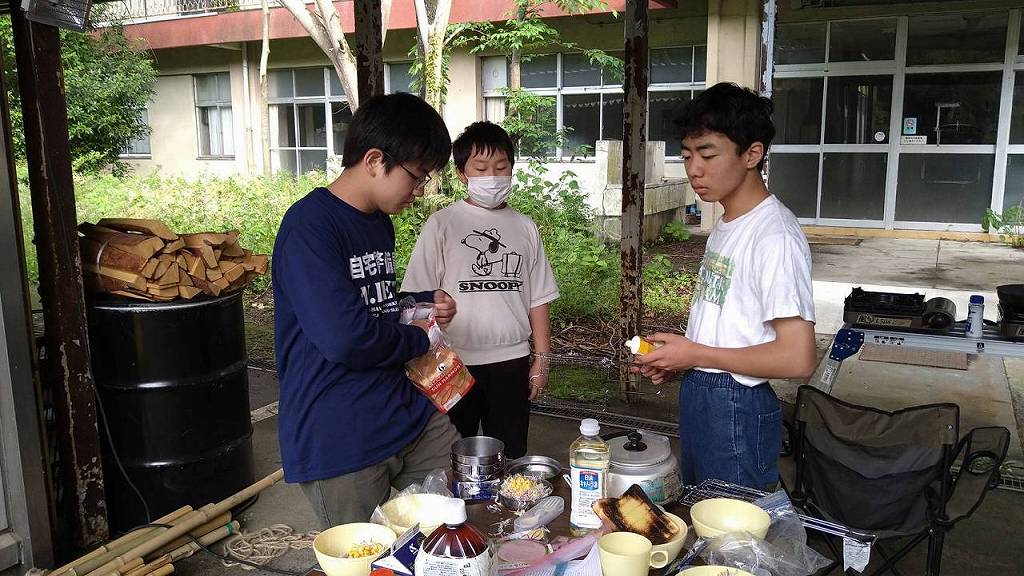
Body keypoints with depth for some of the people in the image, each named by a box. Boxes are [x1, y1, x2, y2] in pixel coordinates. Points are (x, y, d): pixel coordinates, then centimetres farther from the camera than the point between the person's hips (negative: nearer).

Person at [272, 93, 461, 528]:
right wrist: (421, 339, -10)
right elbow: (345, 338, -28)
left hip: (412, 414, 9)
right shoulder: (309, 227, -18)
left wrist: (426, 302, 6)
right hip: (339, 442, -8)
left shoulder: (380, 222, 12)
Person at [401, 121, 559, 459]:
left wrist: (542, 358, 6)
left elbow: (538, 299, 9)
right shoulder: (442, 225, -3)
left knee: (510, 456, 12)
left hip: (512, 360, 3)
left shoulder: (524, 228, 6)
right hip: (455, 362, -2)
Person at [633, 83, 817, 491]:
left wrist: (695, 354, -18)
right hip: (698, 397, 9)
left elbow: (797, 358, -25)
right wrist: (679, 359, 2)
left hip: (737, 411, -9)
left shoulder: (775, 237, -21)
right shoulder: (726, 226, 9)